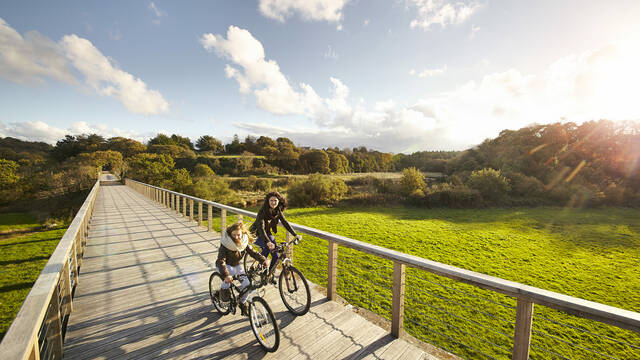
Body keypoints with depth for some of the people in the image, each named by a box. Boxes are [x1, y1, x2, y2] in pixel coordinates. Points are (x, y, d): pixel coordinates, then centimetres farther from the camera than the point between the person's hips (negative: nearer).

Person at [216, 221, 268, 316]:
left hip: (236, 265, 4)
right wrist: (225, 275, -50)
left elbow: (253, 253, -14)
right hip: (225, 265, -4)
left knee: (246, 284, -11)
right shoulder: (225, 244, -28)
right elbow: (221, 261, -35)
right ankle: (223, 292, -2)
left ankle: (242, 304, 15)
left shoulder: (244, 243, -14)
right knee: (227, 280, -35)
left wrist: (264, 260, -32)